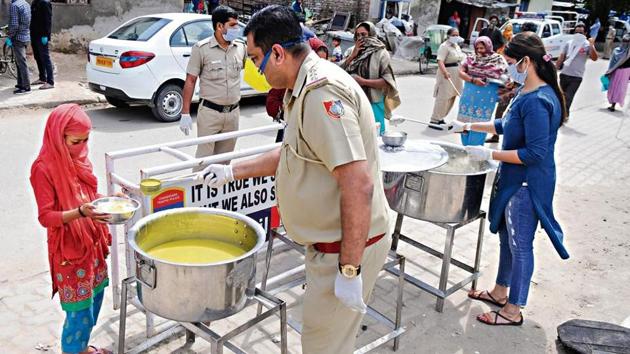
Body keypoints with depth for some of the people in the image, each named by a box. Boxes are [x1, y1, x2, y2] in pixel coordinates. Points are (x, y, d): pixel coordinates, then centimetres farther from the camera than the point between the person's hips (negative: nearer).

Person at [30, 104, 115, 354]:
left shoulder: (79, 158, 2)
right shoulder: (44, 169, -19)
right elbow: (45, 217, -19)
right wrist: (80, 213, -34)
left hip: (92, 242, 7)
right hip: (68, 249, -7)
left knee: (95, 295, 19)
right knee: (80, 307, 1)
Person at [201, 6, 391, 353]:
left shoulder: (322, 92, -25)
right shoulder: (307, 87, 8)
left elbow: (359, 186, -29)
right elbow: (293, 154, 22)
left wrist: (349, 269, -25)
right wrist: (232, 171, 22)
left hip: (347, 247, -9)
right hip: (330, 242, 10)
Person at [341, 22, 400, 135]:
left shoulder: (380, 53, -6)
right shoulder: (353, 52, 11)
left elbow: (387, 81, -14)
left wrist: (363, 81, -18)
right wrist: (353, 55, -6)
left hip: (373, 104, -6)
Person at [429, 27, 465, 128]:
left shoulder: (457, 46, 16)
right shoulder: (444, 46, -13)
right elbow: (440, 61, -25)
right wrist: (445, 72, -40)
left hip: (456, 75, 9)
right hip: (447, 75, -9)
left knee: (451, 98, 11)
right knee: (443, 98, -11)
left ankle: (440, 118, 20)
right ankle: (434, 120, -5)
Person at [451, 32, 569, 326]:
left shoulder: (537, 101, -25)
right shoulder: (527, 93, 5)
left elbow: (535, 153, -27)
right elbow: (506, 125, 19)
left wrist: (489, 154, -22)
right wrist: (469, 127, 17)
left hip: (527, 185, -10)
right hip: (513, 180, 10)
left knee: (520, 245, 5)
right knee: (506, 236, 21)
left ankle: (513, 311, 22)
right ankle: (500, 292, 40)